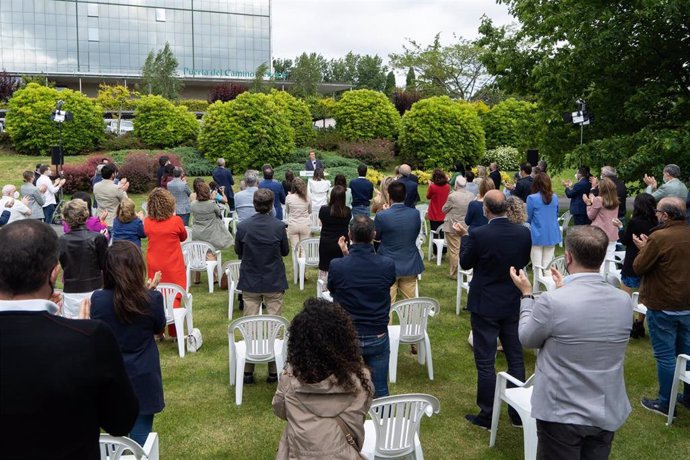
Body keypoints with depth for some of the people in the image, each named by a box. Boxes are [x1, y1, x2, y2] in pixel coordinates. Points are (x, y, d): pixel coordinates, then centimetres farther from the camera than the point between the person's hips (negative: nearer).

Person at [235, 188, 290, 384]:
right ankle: (273, 370, 14)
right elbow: (285, 251, 1)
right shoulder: (279, 226, -13)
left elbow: (238, 251, 4)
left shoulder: (243, 227, -10)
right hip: (274, 283, -1)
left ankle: (248, 370, 14)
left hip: (250, 283, 1)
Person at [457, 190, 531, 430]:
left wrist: (464, 236, 7)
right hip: (512, 304, 4)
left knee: (485, 362, 6)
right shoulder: (523, 233, -8)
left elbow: (465, 263, -5)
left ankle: (487, 415, 15)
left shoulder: (477, 235, -21)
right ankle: (518, 412, 27)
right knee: (515, 358, 16)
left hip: (485, 305, -4)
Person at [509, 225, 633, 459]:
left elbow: (527, 338, -6)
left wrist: (526, 294, 6)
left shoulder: (551, 301, -25)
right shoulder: (624, 301, -9)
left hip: (562, 413, -4)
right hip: (608, 412, 5)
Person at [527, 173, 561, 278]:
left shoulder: (532, 198, -12)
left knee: (537, 267, 1)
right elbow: (556, 215, 16)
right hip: (552, 235, 4)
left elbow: (528, 218, -3)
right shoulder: (554, 197, 3)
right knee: (548, 266, 10)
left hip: (537, 236, -4)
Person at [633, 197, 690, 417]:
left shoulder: (659, 237, -21)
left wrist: (643, 248, 3)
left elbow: (638, 267, -13)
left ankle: (665, 403, 14)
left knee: (665, 355, 4)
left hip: (663, 307, -7)